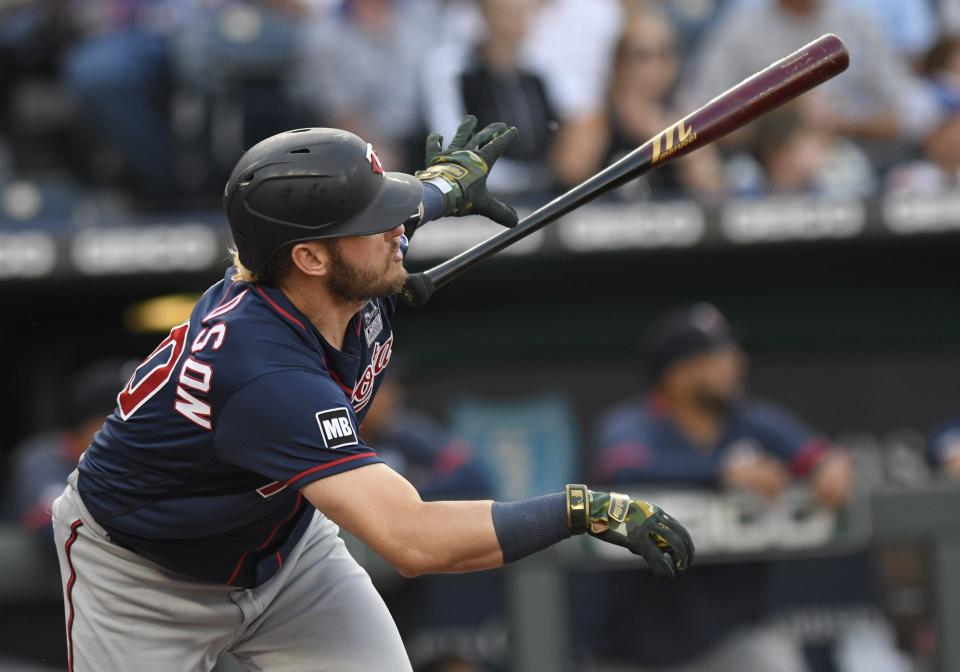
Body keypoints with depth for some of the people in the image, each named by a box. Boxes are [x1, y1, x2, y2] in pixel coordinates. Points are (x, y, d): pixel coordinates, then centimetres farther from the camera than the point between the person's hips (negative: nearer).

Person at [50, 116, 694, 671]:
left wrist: (446, 183, 31)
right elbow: (413, 540, -50)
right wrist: (584, 510, -45)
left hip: (290, 550, 7)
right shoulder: (265, 374, -43)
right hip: (143, 579, -7)